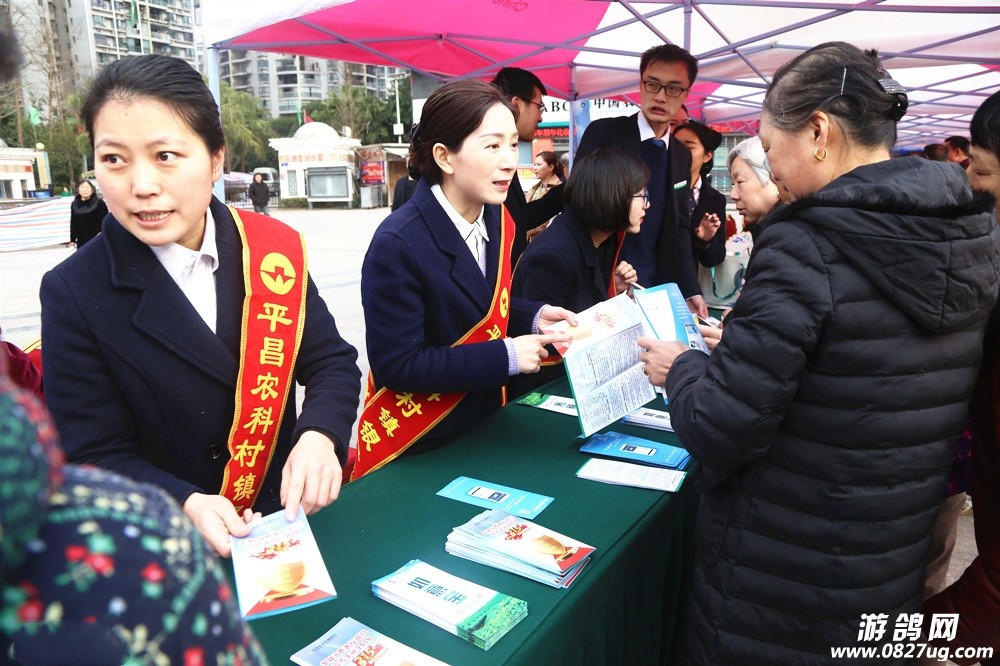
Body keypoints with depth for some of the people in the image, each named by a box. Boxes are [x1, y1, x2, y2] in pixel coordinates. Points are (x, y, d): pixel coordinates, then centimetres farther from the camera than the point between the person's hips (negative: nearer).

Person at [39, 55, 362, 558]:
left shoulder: (274, 251, -4)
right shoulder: (73, 293, -8)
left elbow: (331, 361, 1)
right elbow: (93, 454, -6)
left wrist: (320, 435, -19)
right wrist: (184, 505, -23)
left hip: (287, 515, 1)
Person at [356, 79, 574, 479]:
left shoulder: (497, 220, -2)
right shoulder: (398, 244, -25)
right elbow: (396, 364, -24)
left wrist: (534, 317, -7)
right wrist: (506, 356, -25)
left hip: (483, 421, 7)